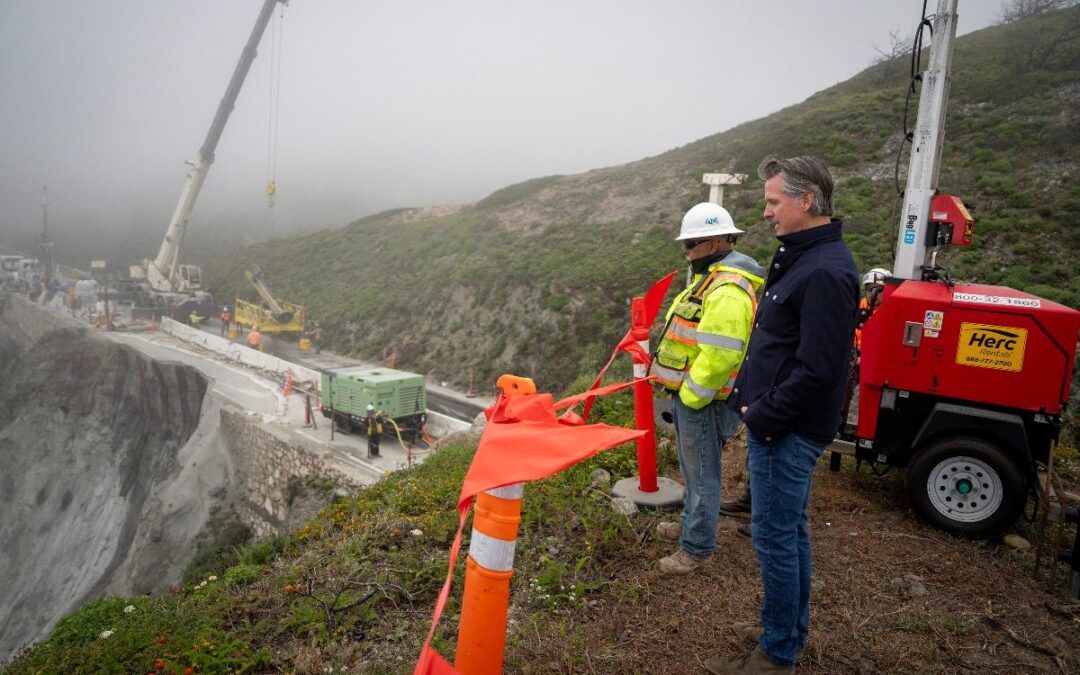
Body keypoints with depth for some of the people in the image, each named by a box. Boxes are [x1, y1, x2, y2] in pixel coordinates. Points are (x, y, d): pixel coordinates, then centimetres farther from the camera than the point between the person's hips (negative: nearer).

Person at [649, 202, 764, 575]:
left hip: (702, 400, -10)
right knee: (693, 469, 24)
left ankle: (696, 548, 18)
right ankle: (690, 524, 42)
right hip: (690, 393, 11)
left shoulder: (728, 291, -25)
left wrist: (689, 397, -19)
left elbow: (718, 358, -30)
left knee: (701, 475, 4)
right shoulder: (713, 277, 12)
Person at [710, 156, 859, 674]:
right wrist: (750, 398, 11)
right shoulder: (799, 256, 11)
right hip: (779, 425, 10)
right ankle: (790, 629, 38)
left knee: (775, 536, 3)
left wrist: (764, 418, -16)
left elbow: (817, 370, -25)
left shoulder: (826, 272, -22)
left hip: (787, 432, -10)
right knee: (789, 531, 21)